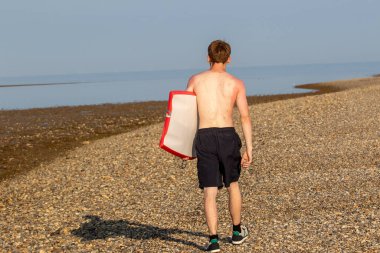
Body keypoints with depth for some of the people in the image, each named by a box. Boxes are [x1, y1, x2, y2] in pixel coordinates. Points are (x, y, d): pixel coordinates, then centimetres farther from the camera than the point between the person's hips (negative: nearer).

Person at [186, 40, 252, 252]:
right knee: (233, 183, 21)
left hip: (204, 137, -1)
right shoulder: (236, 83, 4)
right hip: (227, 135, 1)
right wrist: (249, 149, 0)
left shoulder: (196, 80, 6)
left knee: (210, 191, 2)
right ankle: (237, 232, 34)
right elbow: (245, 117, -2)